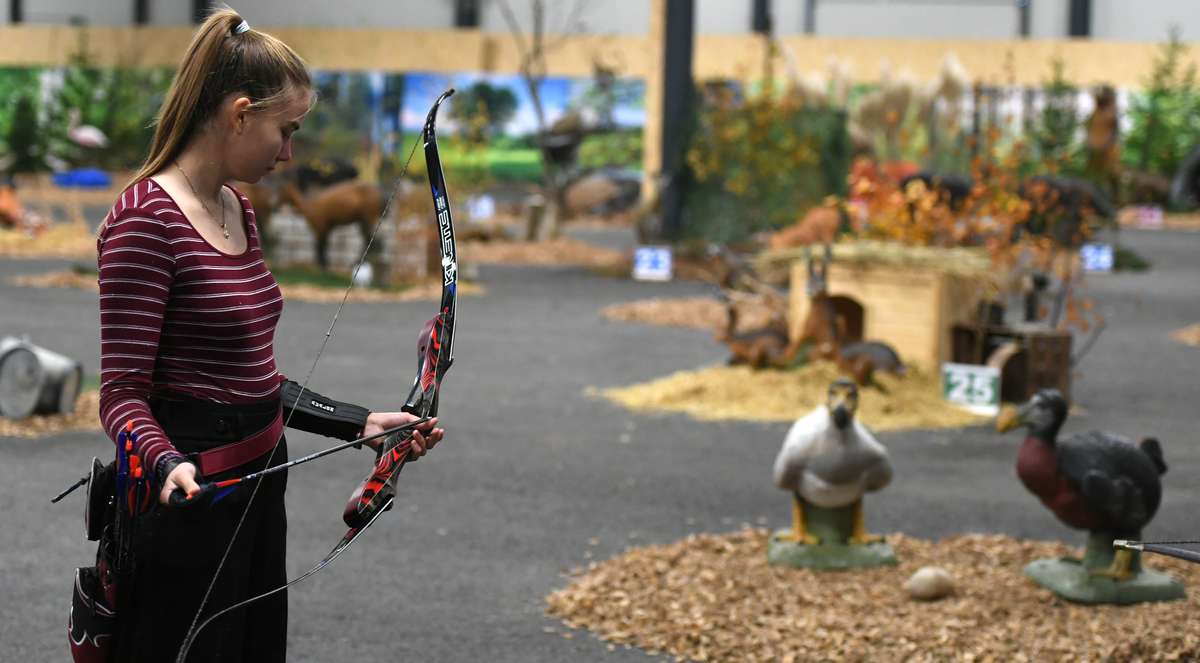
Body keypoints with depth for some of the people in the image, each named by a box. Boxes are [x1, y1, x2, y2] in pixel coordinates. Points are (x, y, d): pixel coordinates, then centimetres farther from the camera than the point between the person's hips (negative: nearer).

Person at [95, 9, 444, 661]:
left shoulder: (236, 209, 11)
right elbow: (123, 392, -17)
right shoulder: (146, 220, -16)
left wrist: (361, 424, 14)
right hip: (192, 503, -9)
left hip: (257, 488, 9)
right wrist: (168, 465, -35)